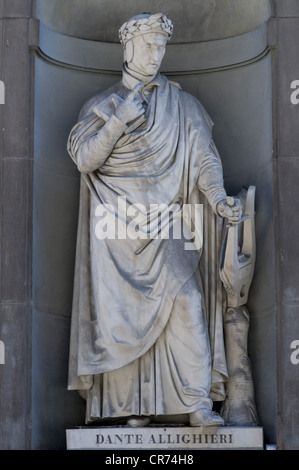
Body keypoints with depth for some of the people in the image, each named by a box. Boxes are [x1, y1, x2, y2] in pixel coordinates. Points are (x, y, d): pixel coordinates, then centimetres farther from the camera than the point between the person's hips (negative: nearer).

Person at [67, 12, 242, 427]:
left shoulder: (183, 106, 13)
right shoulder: (101, 106, 12)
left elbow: (204, 157, 4)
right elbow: (84, 159, -1)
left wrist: (218, 198, -14)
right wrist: (119, 121, -12)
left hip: (166, 226, 0)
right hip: (117, 228, 0)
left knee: (184, 300, -16)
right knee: (124, 313, -5)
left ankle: (199, 404, -19)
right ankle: (134, 405, 0)